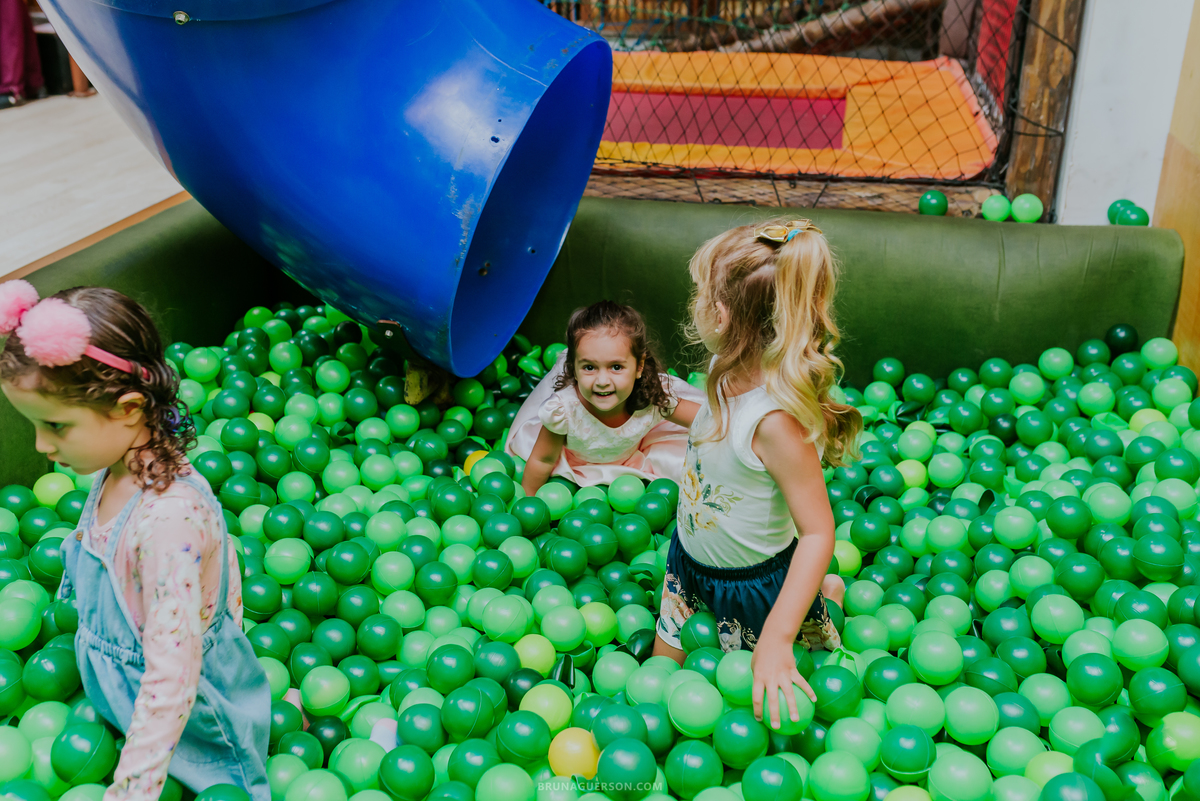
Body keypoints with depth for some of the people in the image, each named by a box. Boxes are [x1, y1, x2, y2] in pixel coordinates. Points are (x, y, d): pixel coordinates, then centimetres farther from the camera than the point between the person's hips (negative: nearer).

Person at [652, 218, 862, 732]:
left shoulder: (777, 420, -37)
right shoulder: (731, 374, -13)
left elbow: (818, 533, -33)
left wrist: (776, 639, -34)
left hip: (755, 586, -7)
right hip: (691, 563, 7)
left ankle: (823, 592, 35)